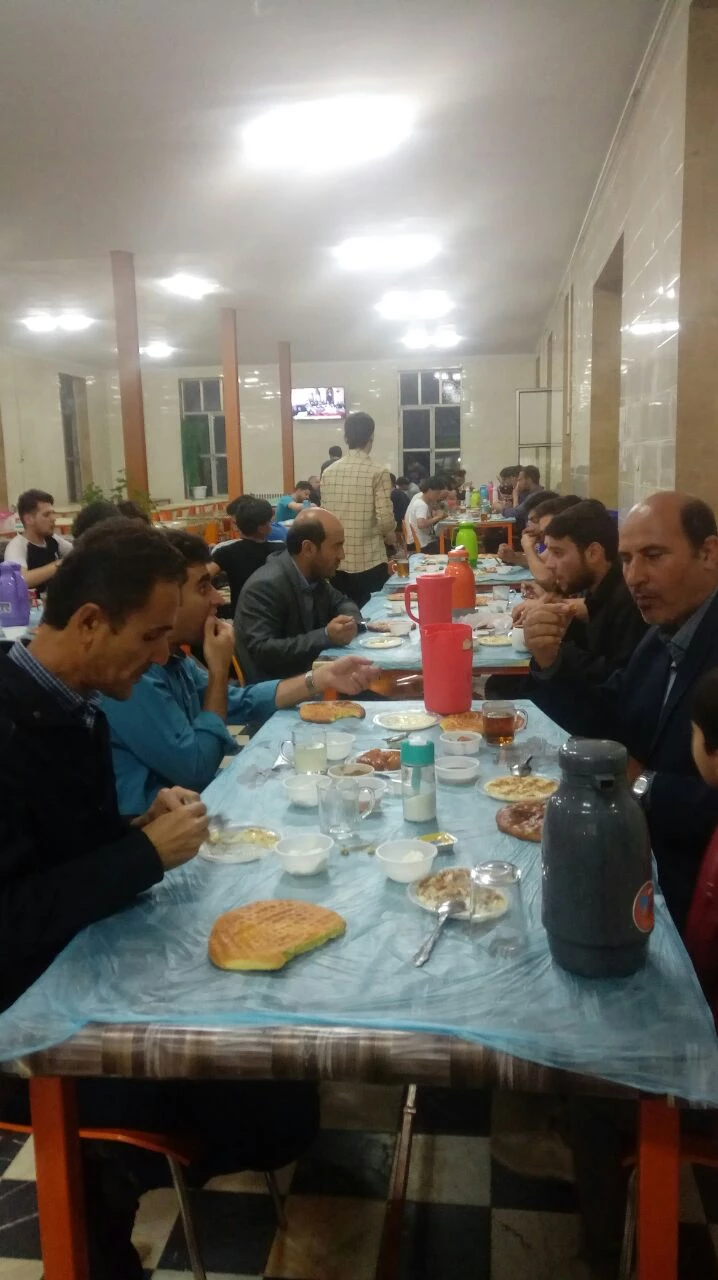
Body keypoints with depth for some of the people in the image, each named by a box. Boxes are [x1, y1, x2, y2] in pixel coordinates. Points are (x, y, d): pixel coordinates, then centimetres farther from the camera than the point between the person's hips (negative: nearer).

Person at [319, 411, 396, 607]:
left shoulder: (329, 472, 4)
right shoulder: (378, 472, -10)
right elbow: (385, 520, -14)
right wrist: (390, 535, 8)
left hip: (337, 561, 5)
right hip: (370, 561, -4)